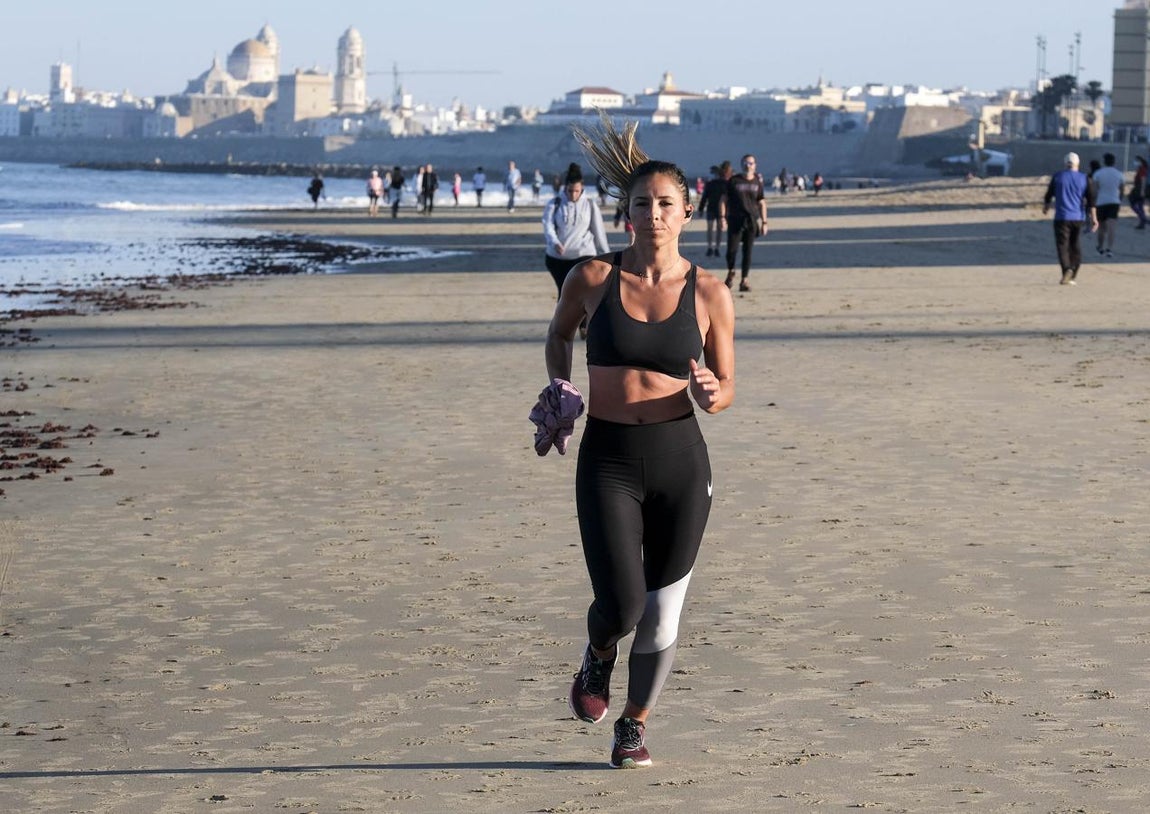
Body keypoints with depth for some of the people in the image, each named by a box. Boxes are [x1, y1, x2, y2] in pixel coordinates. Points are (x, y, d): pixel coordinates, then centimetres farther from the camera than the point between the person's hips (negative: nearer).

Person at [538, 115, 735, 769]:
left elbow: (727, 388, 6)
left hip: (681, 458, 1)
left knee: (663, 609, 7)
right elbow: (560, 331, 21)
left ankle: (636, 725, 30)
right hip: (608, 457, -1)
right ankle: (600, 656, 24)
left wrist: (711, 393, -16)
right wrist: (559, 386, 5)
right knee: (621, 603, -14)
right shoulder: (593, 278, -1)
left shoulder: (710, 295, -1)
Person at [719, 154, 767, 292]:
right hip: (735, 220, -2)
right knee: (732, 250, -8)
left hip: (752, 221, 2)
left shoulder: (757, 182, 8)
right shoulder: (733, 181, 2)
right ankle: (731, 273, 20)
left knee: (748, 251, 0)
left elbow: (762, 203, 13)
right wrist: (722, 217, -8)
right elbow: (723, 199, 3)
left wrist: (764, 222, 9)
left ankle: (744, 281, 7)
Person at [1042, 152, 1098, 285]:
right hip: (1078, 218, 3)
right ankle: (1074, 275, 17)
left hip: (1062, 217, -3)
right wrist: (1093, 218, -2)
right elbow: (1091, 200, -2)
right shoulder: (1084, 179, 3)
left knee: (1062, 244, -6)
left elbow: (1049, 195, 8)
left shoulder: (1057, 177, -1)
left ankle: (1067, 269, -30)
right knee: (1075, 244, 16)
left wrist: (1045, 208, 27)